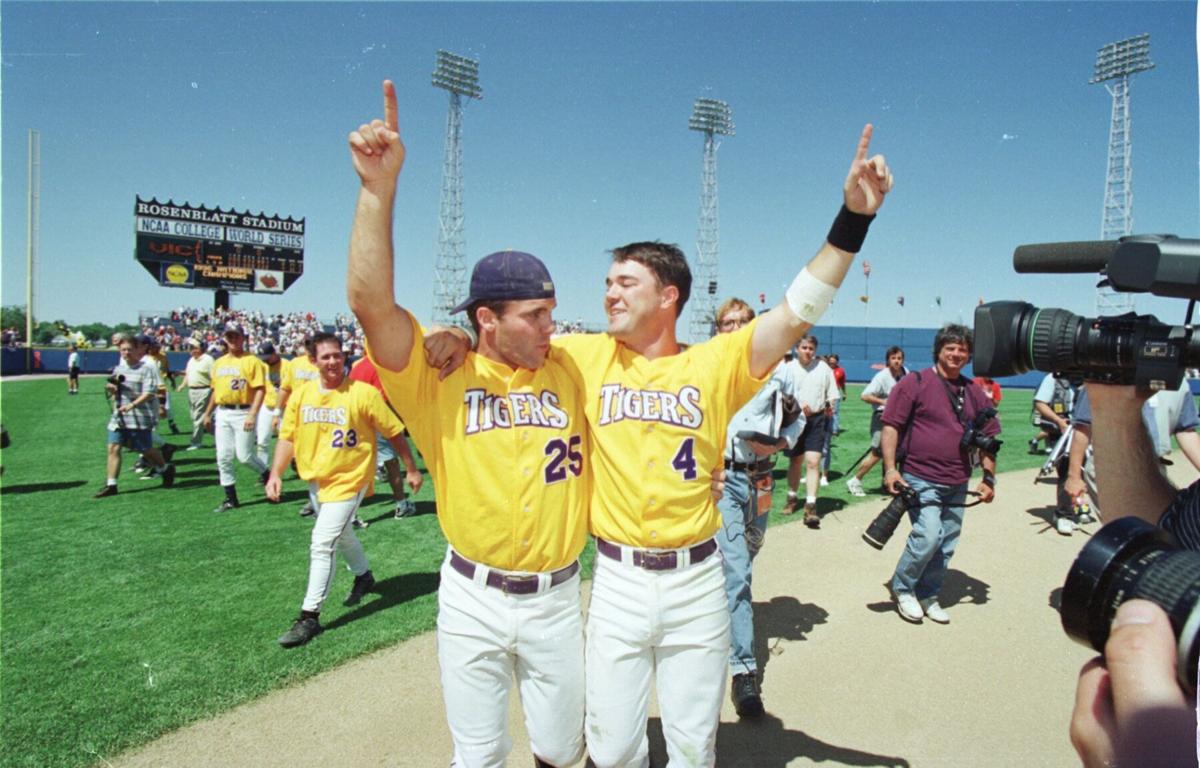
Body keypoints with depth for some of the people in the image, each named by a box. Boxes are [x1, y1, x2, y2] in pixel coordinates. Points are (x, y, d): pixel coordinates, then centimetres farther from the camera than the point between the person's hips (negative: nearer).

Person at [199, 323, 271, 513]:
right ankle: (230, 498, 13)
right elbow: (215, 390, 22)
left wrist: (252, 415, -22)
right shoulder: (219, 363, 14)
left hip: (243, 412, -6)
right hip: (223, 413, 6)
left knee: (244, 455, -8)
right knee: (223, 457, 4)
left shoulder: (252, 361, -6)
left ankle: (267, 476, 21)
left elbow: (259, 390, -13)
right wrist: (207, 414, 21)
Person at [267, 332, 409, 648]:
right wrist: (275, 474, -11)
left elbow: (394, 432, -10)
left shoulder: (363, 393, -16)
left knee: (322, 545, -12)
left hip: (348, 480, -6)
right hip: (316, 480, 7)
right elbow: (288, 437, 2)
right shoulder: (301, 396, -1)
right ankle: (363, 576, 52)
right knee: (341, 535, 26)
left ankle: (310, 616, -1)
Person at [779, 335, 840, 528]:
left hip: (816, 420, -1)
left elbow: (832, 394, 11)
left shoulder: (823, 368, 3)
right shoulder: (788, 368, 0)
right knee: (795, 461, 15)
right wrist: (797, 406, -18)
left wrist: (829, 406, -9)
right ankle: (792, 498, 35)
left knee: (813, 461, -13)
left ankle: (811, 506, -13)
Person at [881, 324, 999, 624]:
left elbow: (988, 437, 17)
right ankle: (903, 588, 7)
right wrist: (890, 468, -15)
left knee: (946, 546, 10)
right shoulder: (915, 383, -4)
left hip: (957, 485, 6)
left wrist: (989, 478, 10)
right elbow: (890, 426, -7)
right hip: (920, 478, -6)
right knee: (928, 536, -16)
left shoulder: (974, 392, 12)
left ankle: (928, 596, 28)